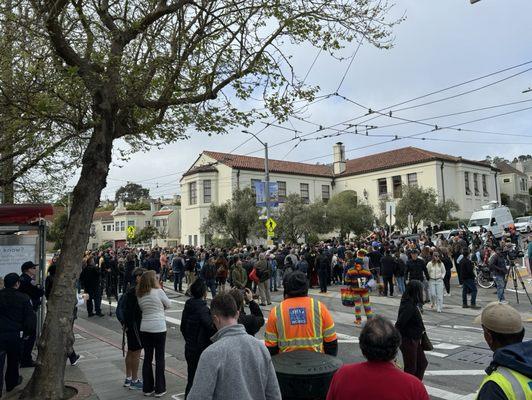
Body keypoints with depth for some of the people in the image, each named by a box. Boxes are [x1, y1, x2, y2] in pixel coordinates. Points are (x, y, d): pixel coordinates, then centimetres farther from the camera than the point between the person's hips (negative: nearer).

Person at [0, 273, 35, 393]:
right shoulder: (24, 298, -9)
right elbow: (30, 318, -8)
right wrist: (28, 332, 6)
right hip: (15, 334, -1)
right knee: (13, 359, 19)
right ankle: (11, 382, 34)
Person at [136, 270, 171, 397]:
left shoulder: (140, 295, 2)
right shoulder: (158, 291, -12)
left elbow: (142, 309, 7)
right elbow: (168, 305, -1)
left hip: (145, 329, 5)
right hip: (159, 328, -5)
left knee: (147, 358, 14)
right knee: (159, 358, 6)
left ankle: (147, 388, 22)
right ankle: (159, 389, 12)